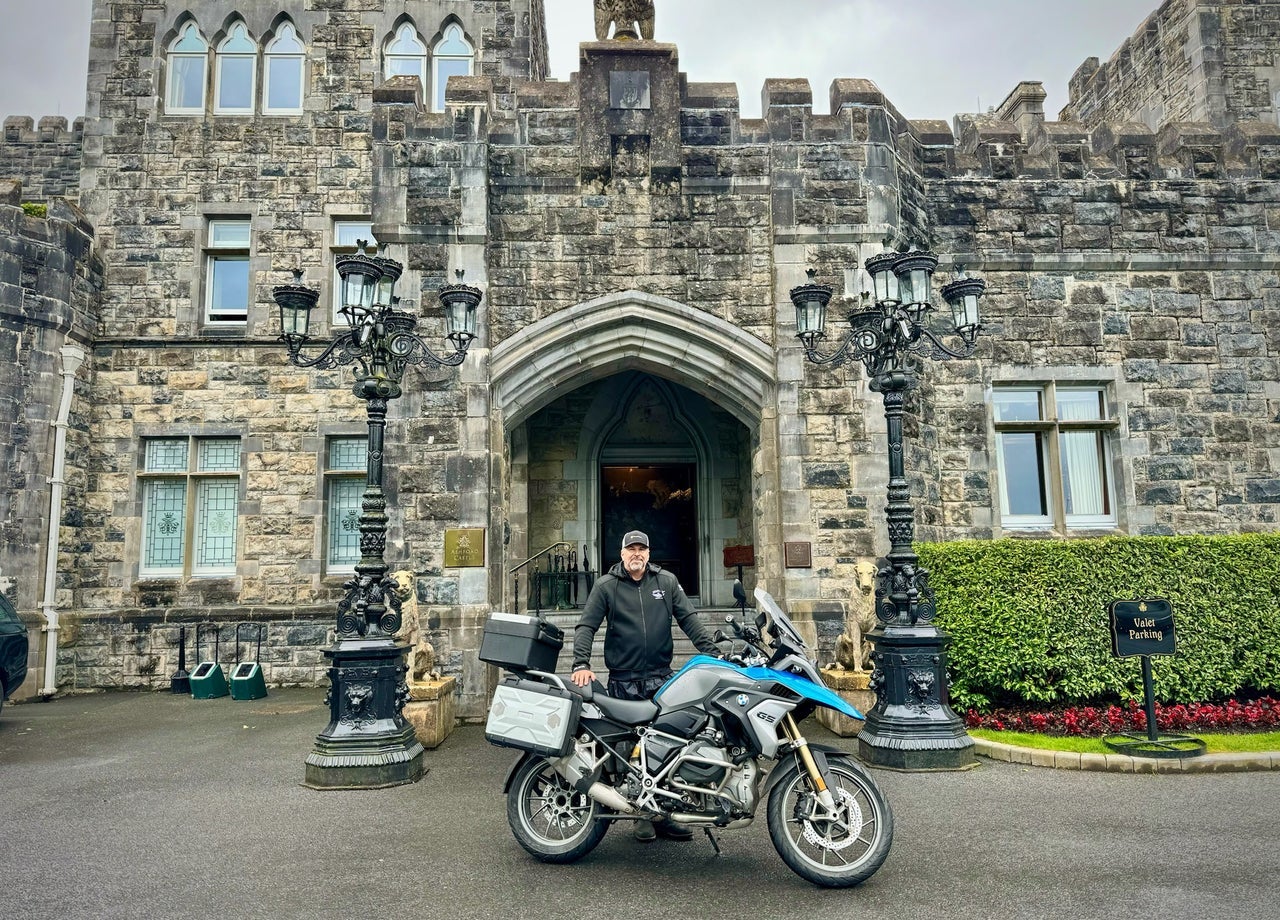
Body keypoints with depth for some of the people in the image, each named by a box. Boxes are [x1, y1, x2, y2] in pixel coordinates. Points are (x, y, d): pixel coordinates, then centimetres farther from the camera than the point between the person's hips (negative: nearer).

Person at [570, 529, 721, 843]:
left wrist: (712, 652, -4)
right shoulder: (606, 586, 3)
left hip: (661, 679, 2)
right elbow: (586, 626, -1)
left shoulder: (666, 581, 9)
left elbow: (689, 618, 7)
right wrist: (581, 665, -14)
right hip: (623, 682, -2)